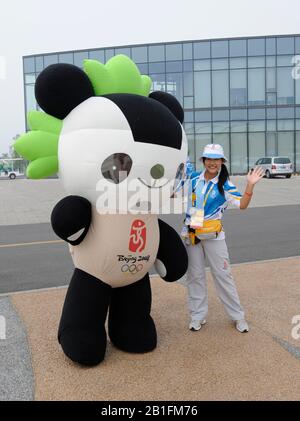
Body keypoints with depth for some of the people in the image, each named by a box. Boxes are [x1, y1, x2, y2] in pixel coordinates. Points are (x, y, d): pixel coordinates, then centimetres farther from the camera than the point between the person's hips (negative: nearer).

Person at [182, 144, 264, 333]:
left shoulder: (225, 185, -5)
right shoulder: (193, 179, 1)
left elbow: (242, 204, -15)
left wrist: (250, 185, -28)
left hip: (214, 234, -2)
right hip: (191, 233, 2)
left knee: (223, 274, 4)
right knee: (195, 275, 10)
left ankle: (238, 316, 17)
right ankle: (198, 315, 23)